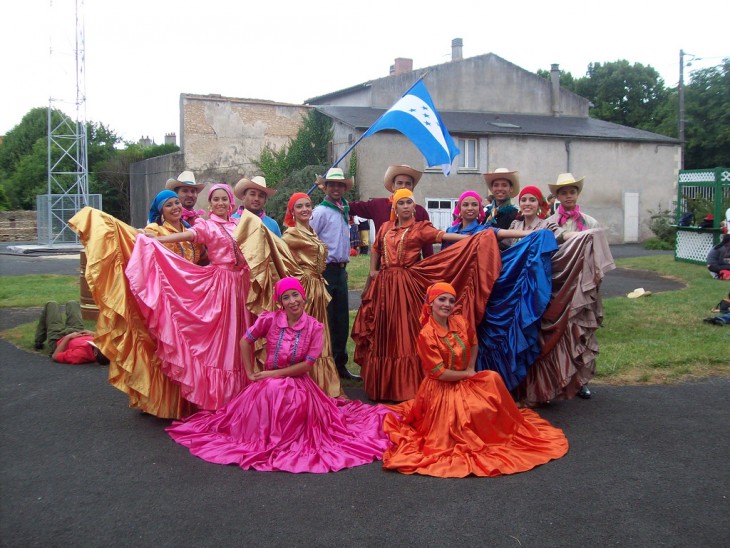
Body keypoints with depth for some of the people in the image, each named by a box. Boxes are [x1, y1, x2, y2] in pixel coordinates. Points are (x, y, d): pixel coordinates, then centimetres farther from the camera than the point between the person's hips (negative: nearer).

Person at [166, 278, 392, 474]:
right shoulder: (269, 320, -8)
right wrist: (250, 373, 2)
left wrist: (274, 373, -12)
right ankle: (269, 438, -4)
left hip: (299, 384, -1)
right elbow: (245, 342, 4)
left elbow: (307, 365, -10)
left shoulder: (315, 327, -9)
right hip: (268, 383, 1)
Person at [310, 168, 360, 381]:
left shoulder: (344, 210, 14)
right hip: (326, 269, -7)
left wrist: (344, 262, 13)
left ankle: (340, 364, 22)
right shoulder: (320, 211, -9)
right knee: (326, 319, -2)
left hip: (341, 269, 8)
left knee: (342, 319, 12)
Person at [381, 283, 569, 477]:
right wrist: (467, 374, -11)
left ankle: (505, 430, 2)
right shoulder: (426, 335, -21)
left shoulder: (461, 322, -3)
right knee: (476, 410, -29)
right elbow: (439, 373, -21)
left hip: (466, 381, 6)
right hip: (443, 389, -6)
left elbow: (474, 345, 17)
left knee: (493, 378, -18)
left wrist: (471, 369, 2)